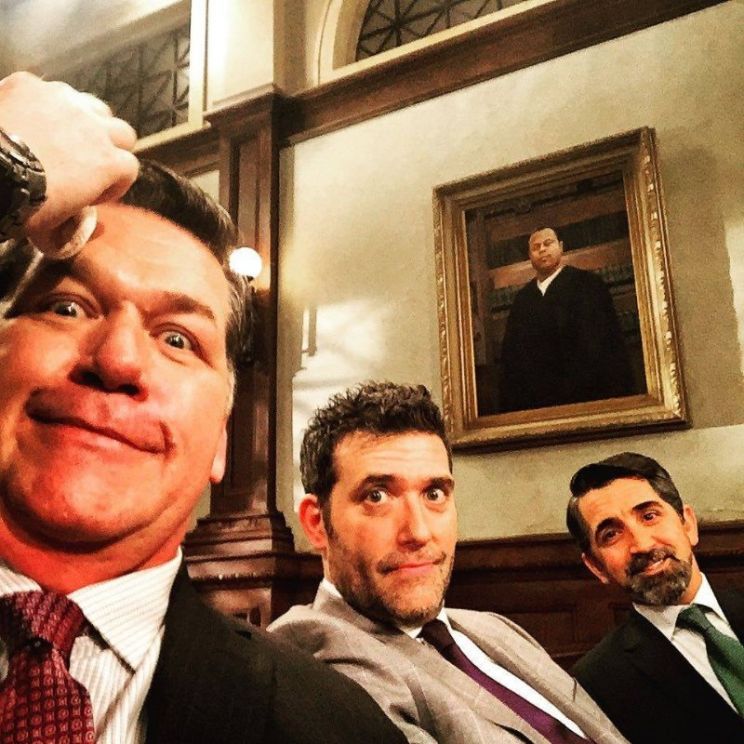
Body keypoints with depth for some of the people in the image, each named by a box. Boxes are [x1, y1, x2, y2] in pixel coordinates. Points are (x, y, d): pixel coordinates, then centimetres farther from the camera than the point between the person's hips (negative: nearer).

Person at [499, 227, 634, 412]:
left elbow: (609, 340, -6)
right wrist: (508, 402, 5)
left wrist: (616, 394, -14)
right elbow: (510, 353, 13)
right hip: (534, 401, 4)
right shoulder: (522, 297, 16)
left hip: (584, 397, -4)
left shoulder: (587, 283, 2)